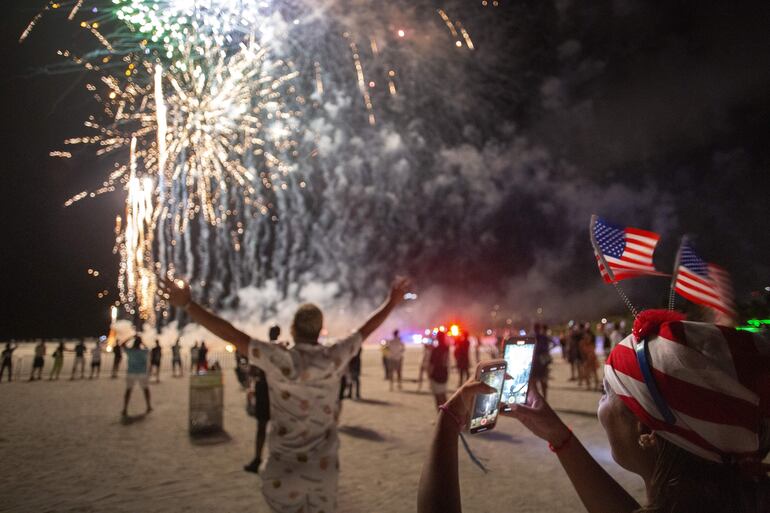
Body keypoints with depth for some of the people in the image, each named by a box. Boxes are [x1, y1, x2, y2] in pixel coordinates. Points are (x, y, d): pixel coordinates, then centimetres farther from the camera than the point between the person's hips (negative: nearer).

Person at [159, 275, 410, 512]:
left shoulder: (279, 359, -17)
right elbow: (366, 329, 3)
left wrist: (187, 303, -18)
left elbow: (231, 335, -20)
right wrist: (391, 302, 17)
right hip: (324, 467, 2)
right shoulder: (334, 357, -9)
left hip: (285, 468, -2)